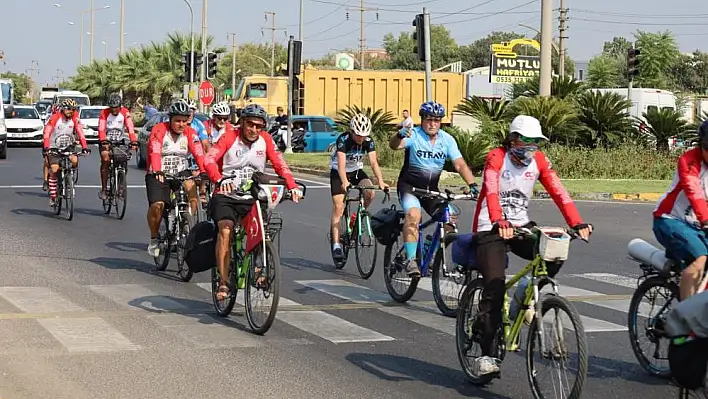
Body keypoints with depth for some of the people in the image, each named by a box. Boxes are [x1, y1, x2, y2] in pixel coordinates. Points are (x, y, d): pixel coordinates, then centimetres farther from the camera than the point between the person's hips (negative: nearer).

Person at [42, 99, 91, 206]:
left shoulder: (75, 119, -8)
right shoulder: (55, 118, -17)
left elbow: (80, 133, -13)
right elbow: (47, 133, -23)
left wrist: (84, 147, -25)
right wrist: (46, 147, -36)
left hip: (68, 147, 2)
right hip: (54, 148, -2)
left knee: (75, 161, -26)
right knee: (54, 170, -14)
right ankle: (52, 196, -3)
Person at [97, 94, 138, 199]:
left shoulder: (125, 112, -14)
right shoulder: (104, 113, -18)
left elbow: (130, 127, -24)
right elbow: (101, 129, -28)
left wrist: (134, 141, -39)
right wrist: (103, 142, -46)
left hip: (120, 141, 2)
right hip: (106, 140, -2)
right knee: (105, 160, -20)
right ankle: (103, 189, -14)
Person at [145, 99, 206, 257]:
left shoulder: (190, 133, -2)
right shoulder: (159, 130, -11)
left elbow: (198, 153, -14)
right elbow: (154, 151, -25)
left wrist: (204, 172, -31)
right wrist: (157, 171, -42)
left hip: (181, 172, 3)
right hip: (158, 175, -3)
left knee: (191, 185, -30)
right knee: (157, 205, -22)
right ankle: (154, 238, 5)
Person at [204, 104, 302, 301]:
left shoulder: (265, 140, 2)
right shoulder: (229, 137, -8)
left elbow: (280, 164, -7)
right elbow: (209, 160, -22)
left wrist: (292, 186, -26)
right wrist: (220, 180, -42)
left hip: (252, 198, 3)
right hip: (226, 196, -3)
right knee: (225, 229, -25)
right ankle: (224, 283, -23)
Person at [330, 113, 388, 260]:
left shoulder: (368, 141, -17)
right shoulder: (343, 139, -27)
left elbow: (374, 162, -24)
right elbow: (341, 164, -37)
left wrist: (381, 181, -40)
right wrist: (345, 182, -53)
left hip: (356, 171, 3)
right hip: (338, 172, -3)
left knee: (370, 193, -25)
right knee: (338, 207, -14)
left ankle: (358, 216, 3)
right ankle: (336, 244, -12)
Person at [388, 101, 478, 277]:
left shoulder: (447, 139, -3)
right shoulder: (413, 135, -14)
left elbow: (460, 164, -9)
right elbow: (394, 145, -33)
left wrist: (472, 184, -25)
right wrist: (399, 136, -57)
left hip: (432, 188, 4)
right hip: (409, 185, -4)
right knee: (413, 215, -30)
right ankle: (411, 260, -29)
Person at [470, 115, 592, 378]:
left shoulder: (538, 161, -2)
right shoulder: (496, 158, -15)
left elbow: (558, 192, -11)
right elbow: (491, 191, -32)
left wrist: (577, 223, -23)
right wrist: (499, 223, -49)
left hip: (520, 225, 5)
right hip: (491, 228, -5)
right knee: (495, 288, -15)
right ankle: (486, 355, -10)